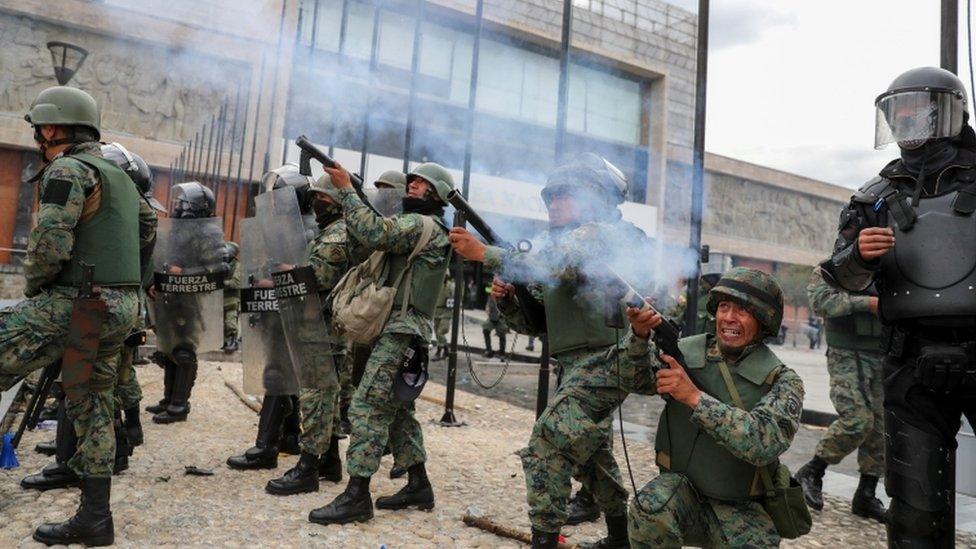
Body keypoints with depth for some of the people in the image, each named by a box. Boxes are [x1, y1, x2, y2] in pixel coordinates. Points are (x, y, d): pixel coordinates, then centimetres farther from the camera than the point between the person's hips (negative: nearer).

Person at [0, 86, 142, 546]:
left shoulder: (67, 170, -8)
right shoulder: (121, 178, 20)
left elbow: (50, 244, -19)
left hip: (77, 303, -9)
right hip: (120, 306, 9)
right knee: (93, 406, 13)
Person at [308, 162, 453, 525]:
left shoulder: (421, 223, -10)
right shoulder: (425, 230, 22)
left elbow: (373, 233, -23)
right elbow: (378, 241, 21)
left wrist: (346, 189, -14)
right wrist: (349, 198, 10)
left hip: (400, 332, -11)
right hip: (403, 332, 11)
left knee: (367, 407, -12)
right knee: (397, 410, 15)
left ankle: (357, 496, -9)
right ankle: (418, 486, 21)